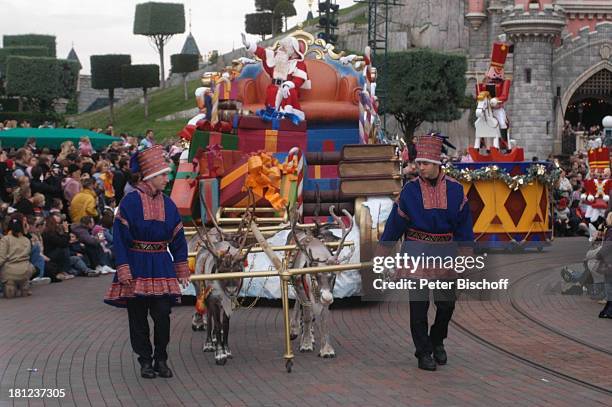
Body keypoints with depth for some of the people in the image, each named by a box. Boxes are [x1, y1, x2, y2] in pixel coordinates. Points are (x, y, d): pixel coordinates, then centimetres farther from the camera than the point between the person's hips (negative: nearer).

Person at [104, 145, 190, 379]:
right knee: (138, 318, 4)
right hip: (136, 266, -3)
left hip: (161, 267, 3)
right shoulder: (131, 201, -7)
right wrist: (123, 269, -14)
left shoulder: (167, 204, 7)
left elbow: (178, 239, 13)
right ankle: (145, 361, 15)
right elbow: (120, 237, -8)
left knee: (162, 315, -4)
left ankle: (161, 359, 11)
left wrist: (181, 268, 11)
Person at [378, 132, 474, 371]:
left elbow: (464, 224, 7)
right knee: (419, 305, -1)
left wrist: (466, 252, 6)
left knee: (447, 303, 6)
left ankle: (437, 341, 31)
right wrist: (382, 251, 5)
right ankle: (423, 353, 9)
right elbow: (395, 222, 2)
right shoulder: (410, 190, -4)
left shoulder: (454, 190, -1)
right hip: (416, 253, -2)